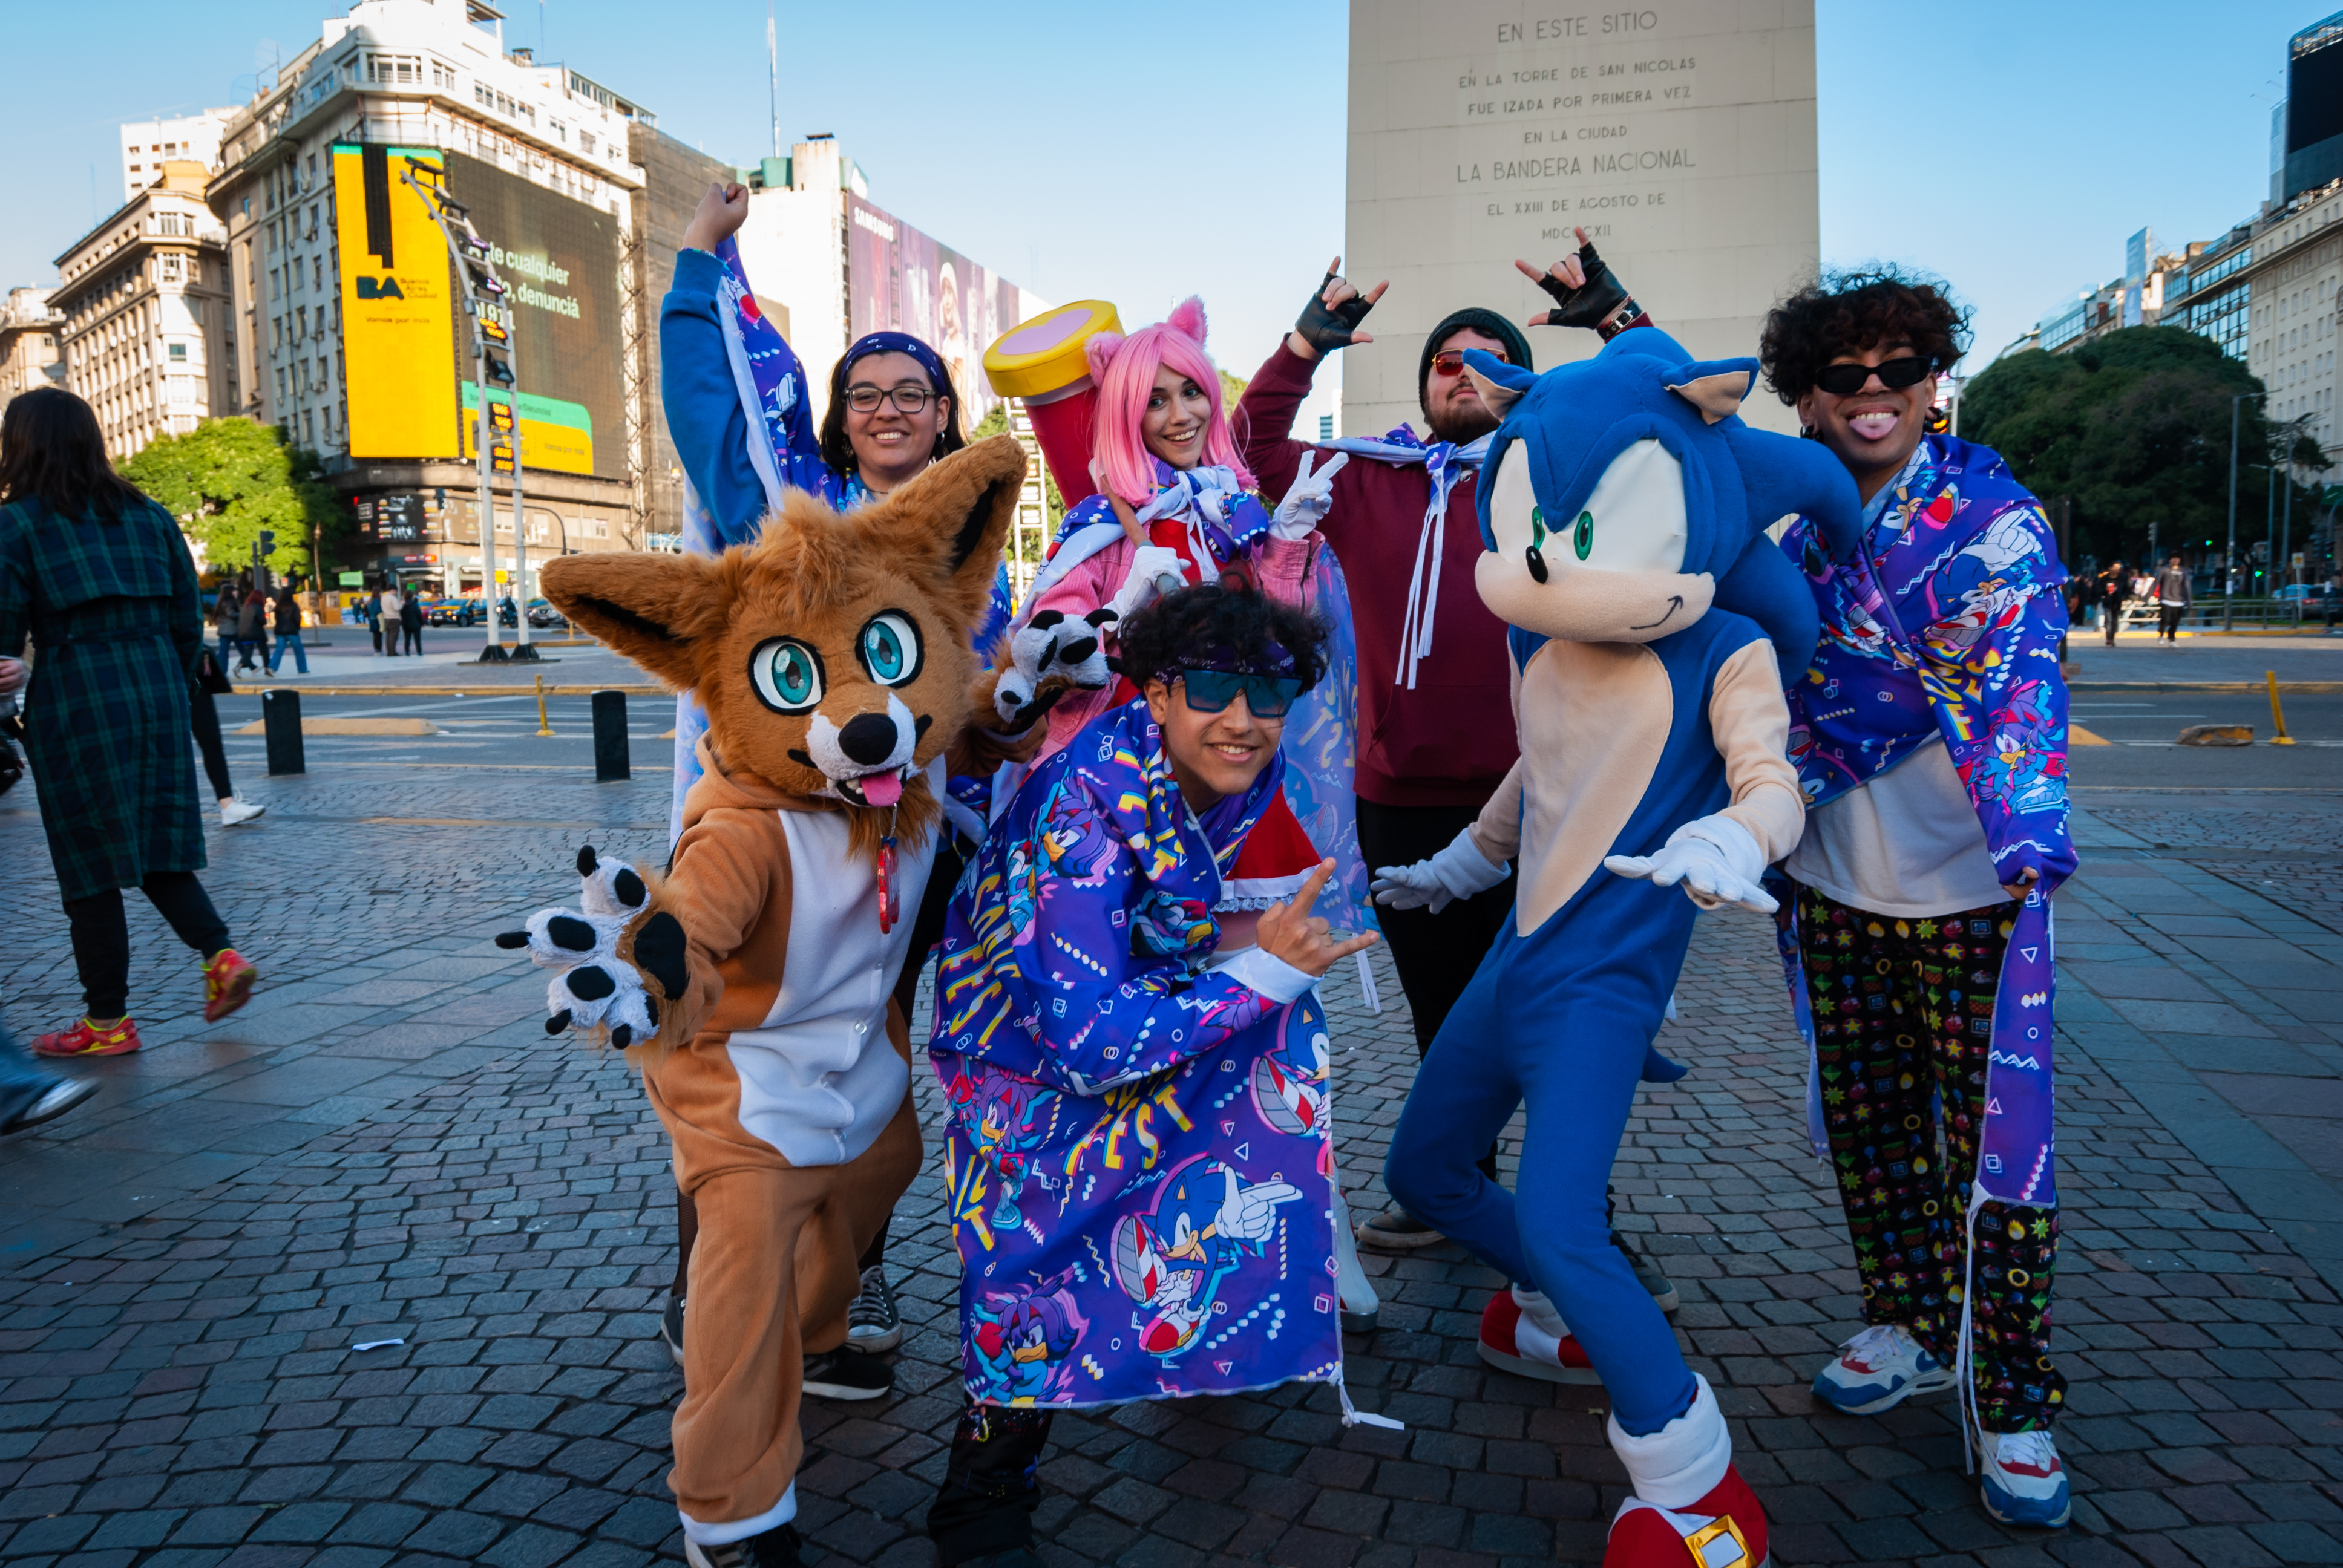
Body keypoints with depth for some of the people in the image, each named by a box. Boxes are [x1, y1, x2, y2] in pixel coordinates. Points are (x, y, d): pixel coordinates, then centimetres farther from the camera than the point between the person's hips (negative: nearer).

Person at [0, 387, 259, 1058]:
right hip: (157, 689, 5)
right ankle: (221, 953, -2)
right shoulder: (147, 516, 12)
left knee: (89, 861, 3)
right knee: (155, 844, 16)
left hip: (76, 701, -5)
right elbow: (188, 620, 12)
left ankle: (108, 1021, 9)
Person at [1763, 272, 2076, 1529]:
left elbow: (2016, 677, -25)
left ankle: (2013, 1406, 16)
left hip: (1969, 887, -4)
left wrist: (2026, 836, -39)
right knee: (1866, 1120, 14)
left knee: (1993, 1137, 0)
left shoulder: (1994, 518, -11)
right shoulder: (1790, 517, 3)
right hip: (1834, 883, 4)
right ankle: (1908, 1327, 35)